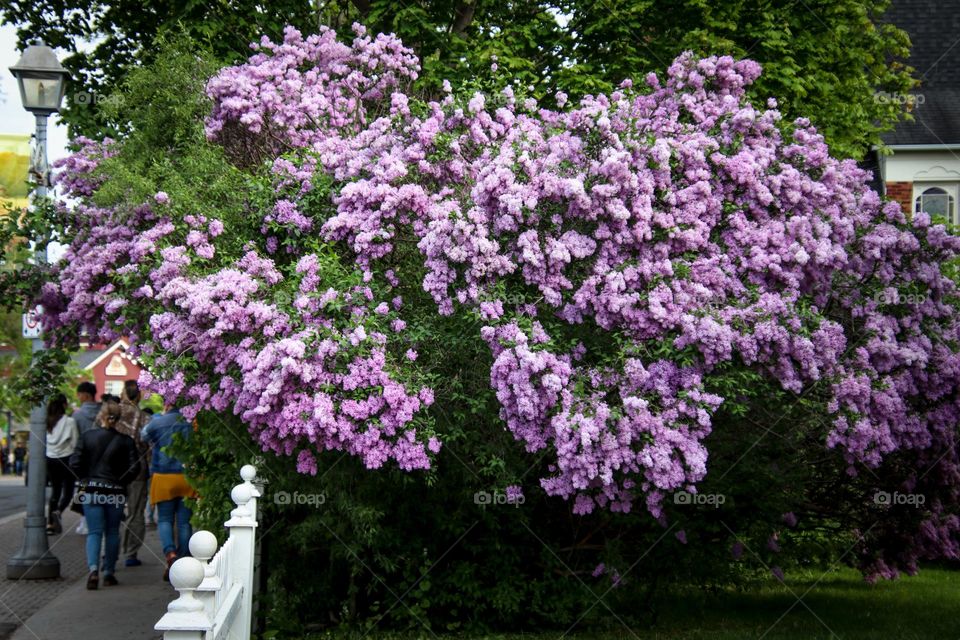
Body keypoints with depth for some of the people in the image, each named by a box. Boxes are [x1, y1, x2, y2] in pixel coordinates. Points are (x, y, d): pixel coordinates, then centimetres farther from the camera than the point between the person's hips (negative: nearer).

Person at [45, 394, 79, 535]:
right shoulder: (70, 422, -11)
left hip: (50, 459, 4)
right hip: (65, 459, -4)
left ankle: (50, 523, 8)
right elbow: (75, 443, -8)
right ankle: (58, 512, -23)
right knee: (67, 491, 5)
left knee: (55, 490, 14)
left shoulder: (47, 422, 0)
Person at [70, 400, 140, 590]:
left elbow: (75, 463, -5)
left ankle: (93, 568, -19)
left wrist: (85, 479, 8)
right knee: (112, 533, 13)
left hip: (92, 491, 0)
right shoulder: (126, 441, -5)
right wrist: (120, 481, 4)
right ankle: (109, 573, 15)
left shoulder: (88, 437, -2)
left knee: (94, 532, 2)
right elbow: (134, 468, -10)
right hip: (115, 493, 0)